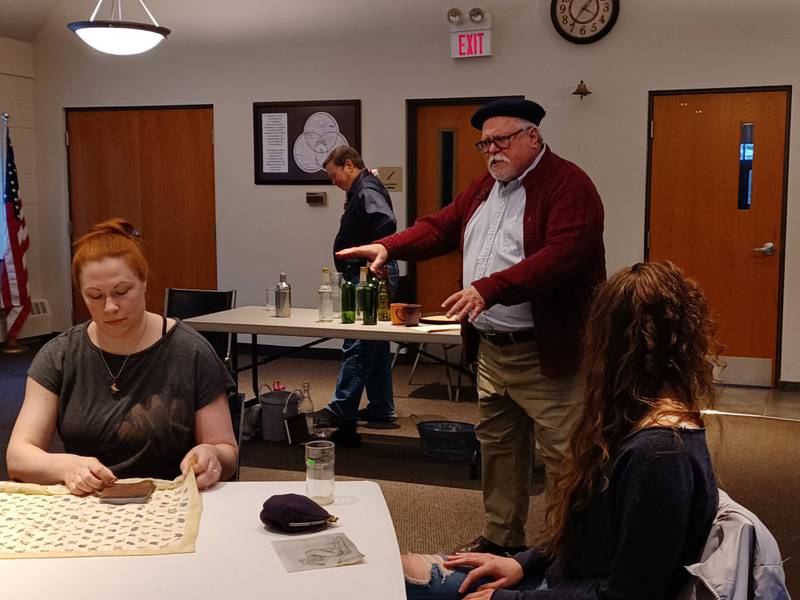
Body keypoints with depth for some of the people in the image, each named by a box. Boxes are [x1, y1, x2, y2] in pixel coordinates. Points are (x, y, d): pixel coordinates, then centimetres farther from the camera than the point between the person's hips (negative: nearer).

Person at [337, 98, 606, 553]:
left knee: (563, 456, -3)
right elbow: (441, 227, 16)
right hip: (490, 349, 9)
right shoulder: (485, 187, 15)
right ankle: (502, 540, 32)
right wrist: (388, 247, -2)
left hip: (546, 353, -8)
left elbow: (562, 255, -26)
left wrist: (489, 288, -33)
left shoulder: (568, 185, -13)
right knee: (497, 446, 18)